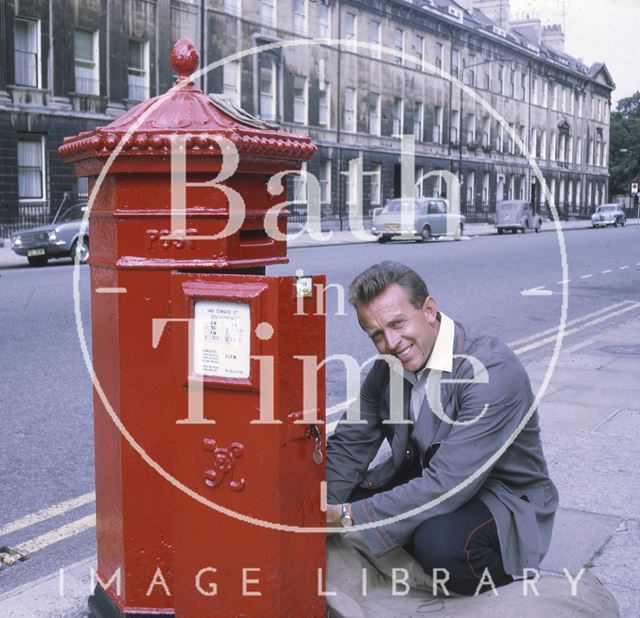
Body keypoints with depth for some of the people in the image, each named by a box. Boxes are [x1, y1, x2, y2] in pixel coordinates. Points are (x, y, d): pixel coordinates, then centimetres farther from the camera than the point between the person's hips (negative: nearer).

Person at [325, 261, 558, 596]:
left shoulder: (493, 370, -29)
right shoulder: (386, 368, -4)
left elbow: (447, 485, -33)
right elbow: (347, 448, 1)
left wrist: (349, 517, -29)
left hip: (505, 502, -7)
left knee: (438, 540, -36)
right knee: (338, 499, -9)